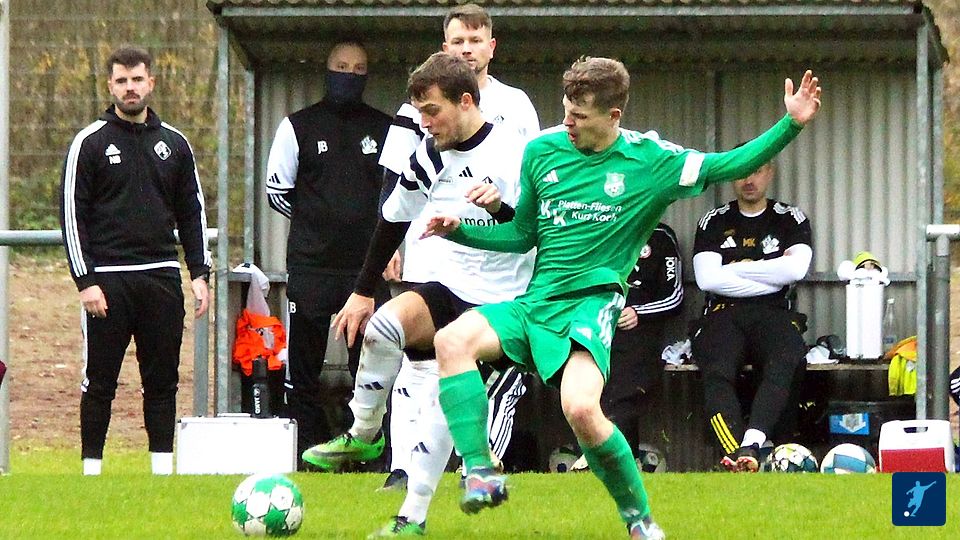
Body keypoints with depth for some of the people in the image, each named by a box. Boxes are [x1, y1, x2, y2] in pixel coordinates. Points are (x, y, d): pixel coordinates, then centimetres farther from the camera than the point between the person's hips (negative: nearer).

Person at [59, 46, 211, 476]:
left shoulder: (174, 144, 11)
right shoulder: (90, 142, 0)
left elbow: (192, 213, 16)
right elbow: (72, 214, -3)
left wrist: (199, 273, 7)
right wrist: (85, 280, -10)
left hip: (161, 278, 3)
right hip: (107, 280, -3)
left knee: (162, 379, 5)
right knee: (100, 380, -1)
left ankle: (164, 469, 9)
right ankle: (91, 469, 5)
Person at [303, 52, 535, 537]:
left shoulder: (512, 152, -11)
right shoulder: (429, 156, 6)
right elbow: (393, 220, 18)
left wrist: (501, 206, -32)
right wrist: (362, 292, 18)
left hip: (496, 302, -4)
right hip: (446, 289, 4)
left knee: (449, 398, -11)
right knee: (383, 325, -26)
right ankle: (363, 434, -8)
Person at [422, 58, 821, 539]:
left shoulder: (650, 160, 1)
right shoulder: (542, 151, 11)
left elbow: (731, 166, 4)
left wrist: (791, 125, -8)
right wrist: (459, 230, 9)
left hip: (590, 305, -4)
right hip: (534, 301, 4)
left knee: (581, 408, -29)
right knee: (452, 340, -25)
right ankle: (479, 473, -30)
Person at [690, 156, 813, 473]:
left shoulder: (790, 220, 15)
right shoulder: (714, 223, 16)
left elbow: (795, 269, -4)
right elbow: (707, 278, 0)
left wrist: (736, 269, 0)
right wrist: (769, 280, -2)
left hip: (773, 315, 0)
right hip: (723, 314, 0)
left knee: (786, 363, -36)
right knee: (717, 372, -34)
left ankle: (750, 446, -53)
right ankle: (738, 455, -50)